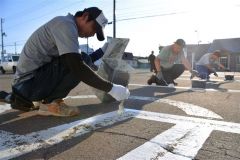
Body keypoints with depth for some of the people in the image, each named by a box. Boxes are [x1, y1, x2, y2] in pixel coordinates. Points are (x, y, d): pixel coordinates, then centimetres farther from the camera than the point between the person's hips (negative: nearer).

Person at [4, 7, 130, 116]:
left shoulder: (66, 27, 16)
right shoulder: (66, 24, -15)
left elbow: (79, 62, 21)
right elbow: (78, 67, -28)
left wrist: (103, 50, 15)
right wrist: (111, 88, -24)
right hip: (29, 82, -10)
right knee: (82, 62, -19)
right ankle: (50, 103, -7)